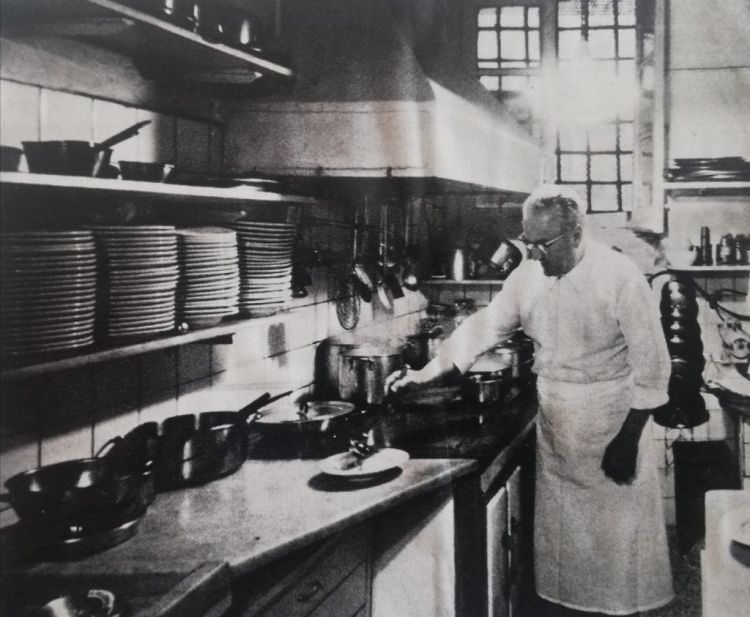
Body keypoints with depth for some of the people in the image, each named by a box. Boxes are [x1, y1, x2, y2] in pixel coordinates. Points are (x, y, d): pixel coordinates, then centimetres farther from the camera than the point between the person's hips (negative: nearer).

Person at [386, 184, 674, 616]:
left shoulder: (620, 277, -17)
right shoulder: (528, 275, -2)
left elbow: (651, 366, -15)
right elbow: (484, 328, 5)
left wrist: (628, 440, -16)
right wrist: (424, 375, -1)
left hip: (611, 425, -5)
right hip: (554, 427, 5)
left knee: (617, 535, 6)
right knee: (561, 531, 15)